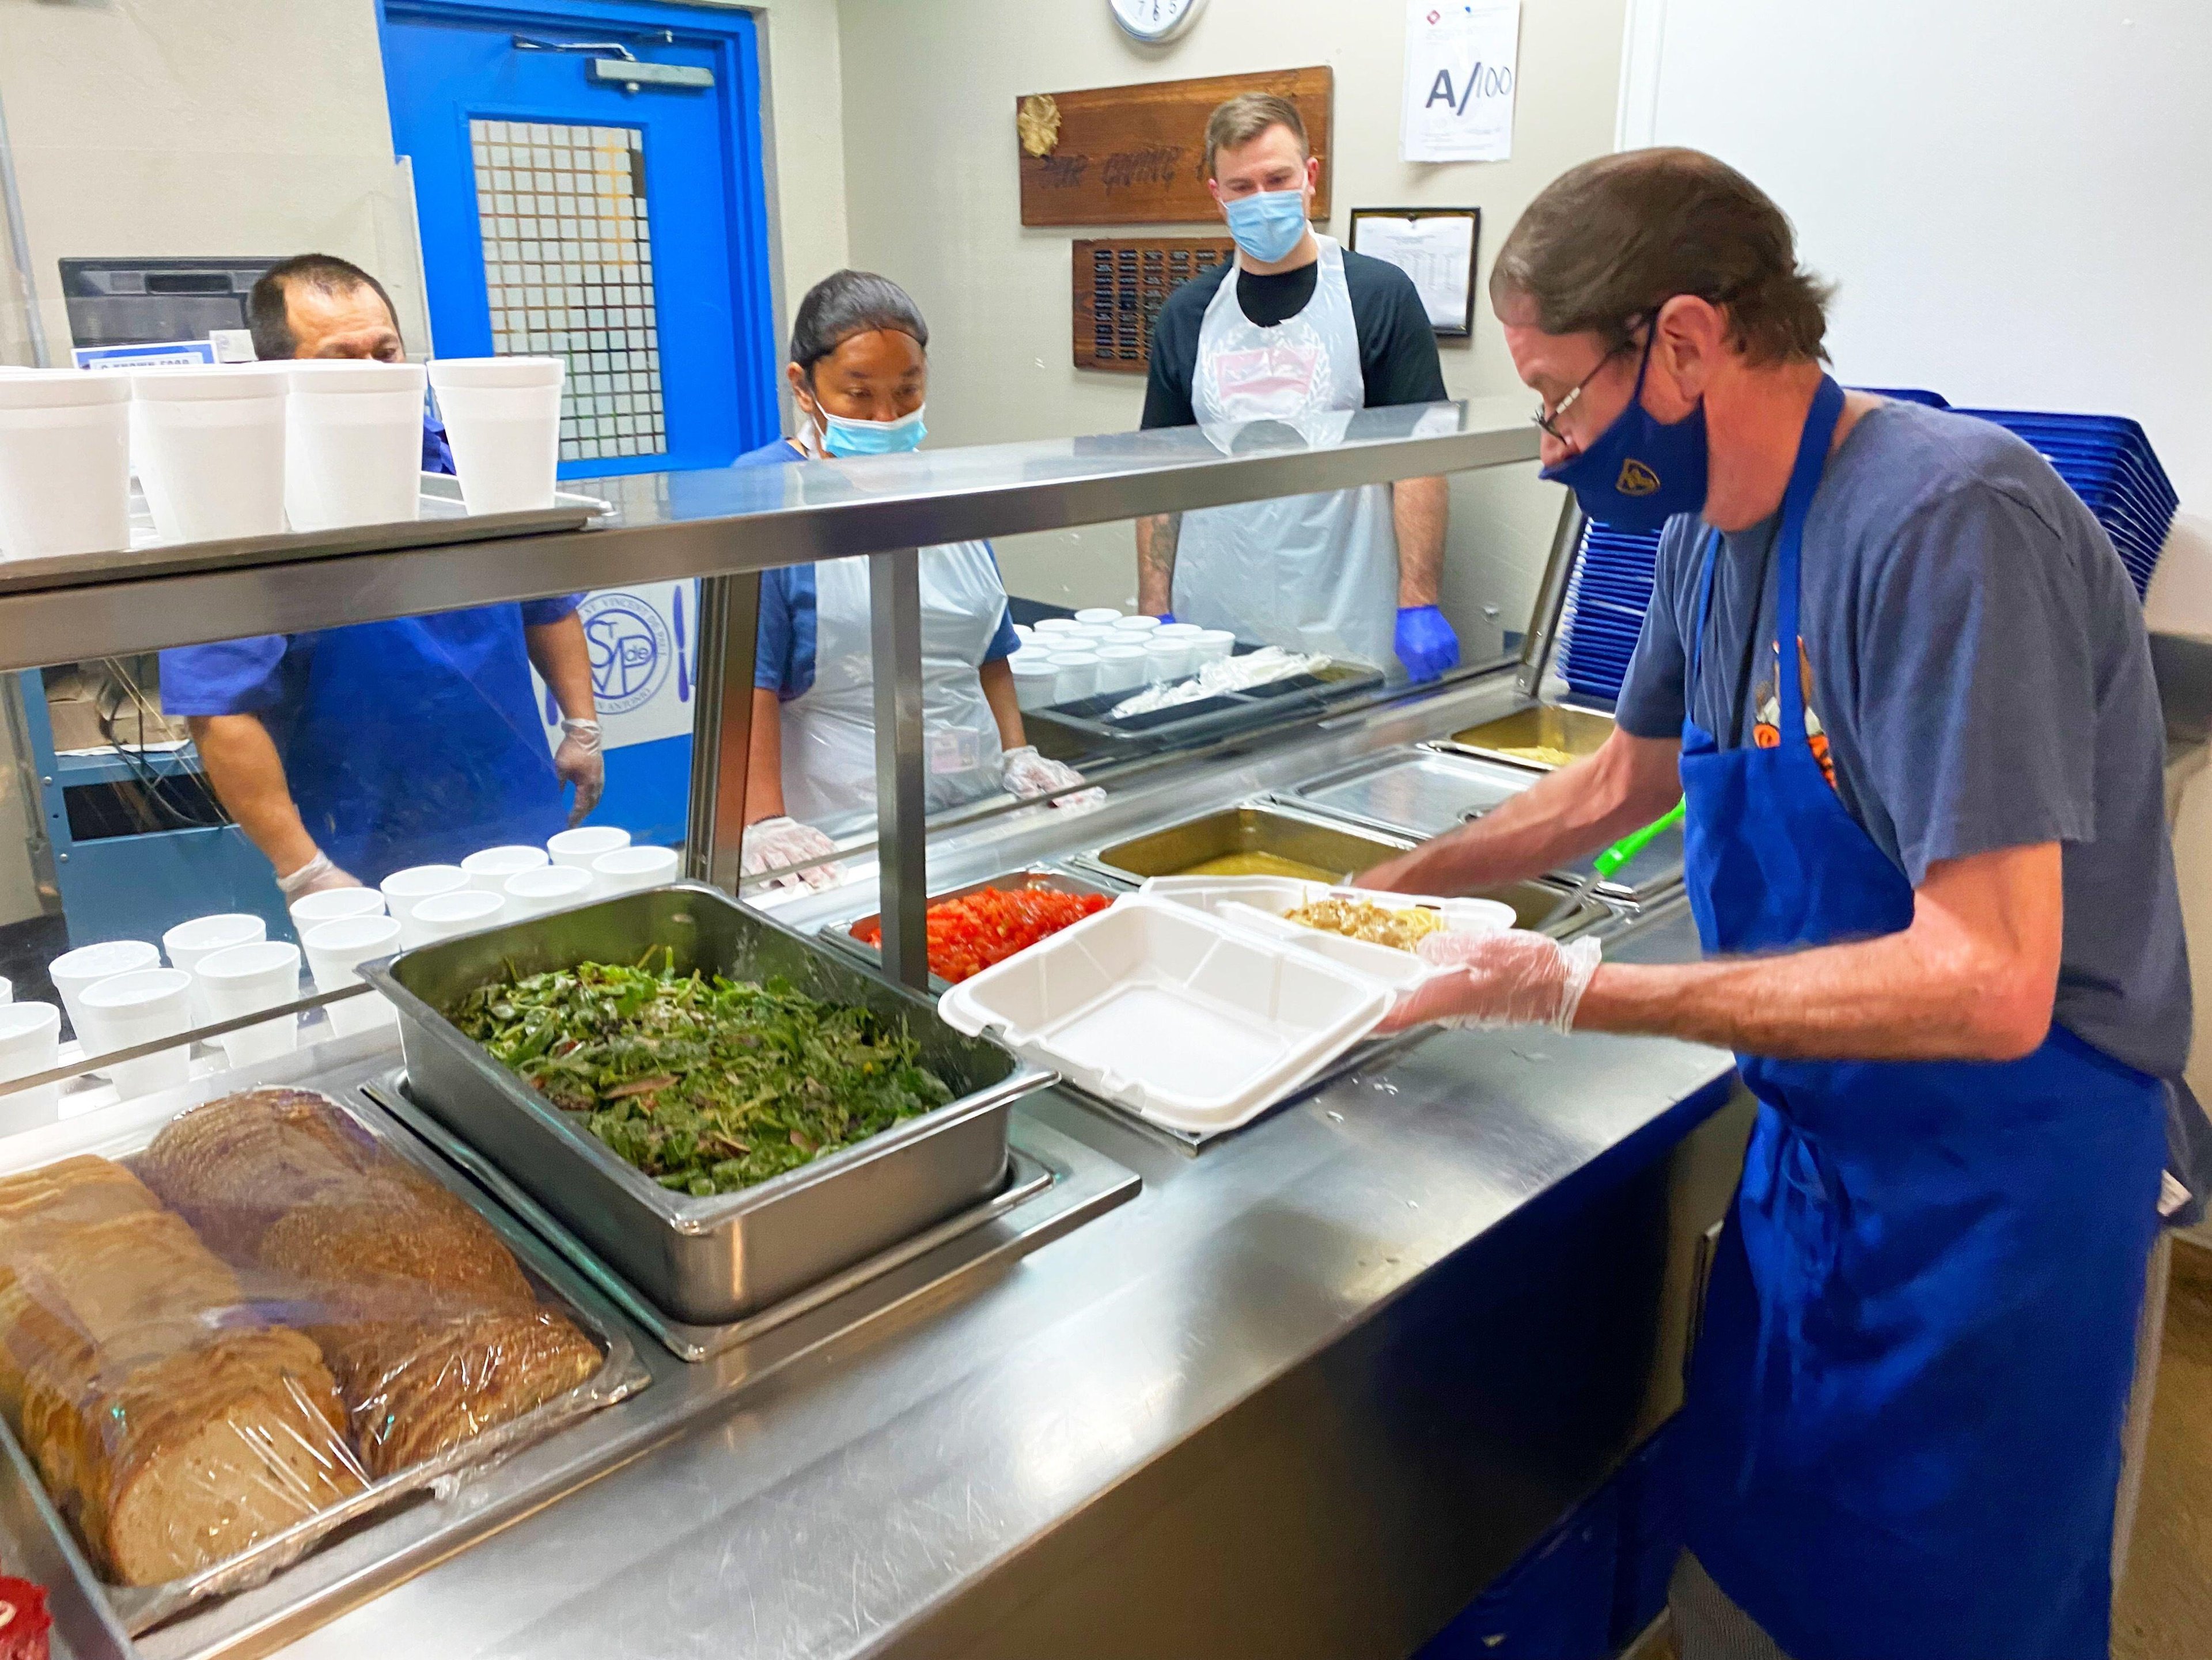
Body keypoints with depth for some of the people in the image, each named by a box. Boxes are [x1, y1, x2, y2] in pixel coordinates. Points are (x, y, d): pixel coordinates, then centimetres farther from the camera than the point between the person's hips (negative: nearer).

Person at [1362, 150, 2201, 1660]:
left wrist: (1568, 988, -28)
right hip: (1817, 1144, 8)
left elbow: (1986, 985, -30)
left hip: (1998, 1186, -7)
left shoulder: (1949, 517, -26)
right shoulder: (1712, 536, 1)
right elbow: (1624, 782, 17)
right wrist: (1390, 894, 13)